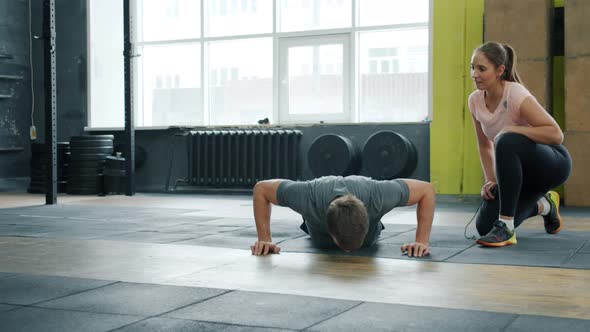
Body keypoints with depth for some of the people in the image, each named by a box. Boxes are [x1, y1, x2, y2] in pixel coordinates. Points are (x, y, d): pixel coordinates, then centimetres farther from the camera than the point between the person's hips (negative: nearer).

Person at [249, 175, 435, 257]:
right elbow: (261, 188, -31)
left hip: (366, 216, 0)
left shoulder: (377, 196, -50)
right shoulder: (308, 197, -49)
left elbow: (427, 190, -33)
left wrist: (422, 240, -38)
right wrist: (265, 238, -31)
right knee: (321, 243, 31)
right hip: (320, 219, 0)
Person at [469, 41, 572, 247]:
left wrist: (513, 129, -31)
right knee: (484, 226, -6)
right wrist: (491, 180, -3)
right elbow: (484, 145, 7)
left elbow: (556, 135, -29)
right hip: (521, 171, 7)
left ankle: (506, 228, -29)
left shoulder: (517, 96, -25)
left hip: (554, 163, -7)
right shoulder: (475, 101, -5)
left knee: (507, 142, -38)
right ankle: (544, 205, 24)